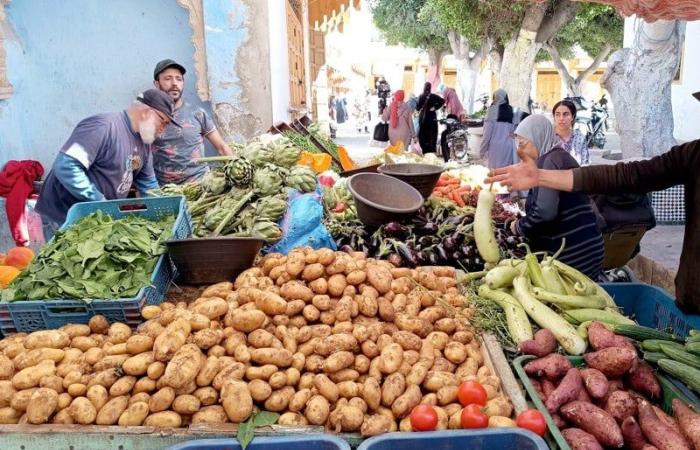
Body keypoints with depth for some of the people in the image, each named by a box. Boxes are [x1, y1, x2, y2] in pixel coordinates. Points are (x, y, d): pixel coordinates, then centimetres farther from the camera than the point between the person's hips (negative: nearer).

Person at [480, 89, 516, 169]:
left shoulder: (493, 109, -4)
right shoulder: (510, 110, 7)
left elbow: (487, 132, -4)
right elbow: (513, 131, -1)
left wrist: (482, 150, 0)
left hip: (496, 145, -4)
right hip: (508, 146, 4)